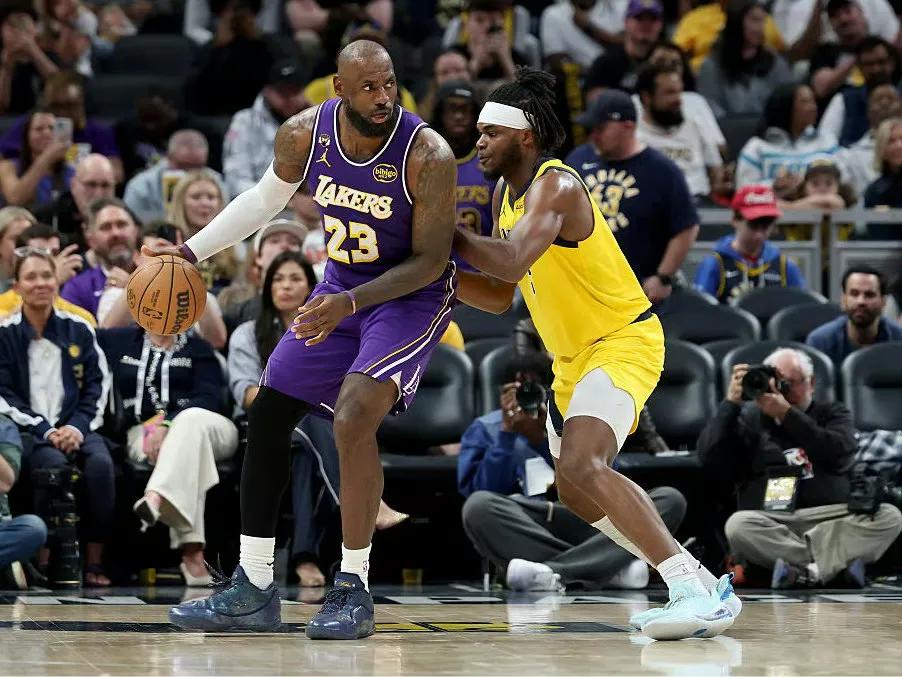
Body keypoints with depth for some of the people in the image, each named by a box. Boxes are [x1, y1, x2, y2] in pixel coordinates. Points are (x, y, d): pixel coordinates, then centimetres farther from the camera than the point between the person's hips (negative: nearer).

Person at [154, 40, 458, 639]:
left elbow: (430, 261, -20)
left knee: (353, 420, -26)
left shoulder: (428, 155, -26)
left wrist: (350, 303, -30)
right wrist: (193, 251, 6)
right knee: (268, 415, 5)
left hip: (413, 295, -6)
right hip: (342, 286, 6)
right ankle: (253, 591, 16)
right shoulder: (304, 135, -12)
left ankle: (353, 591, -13)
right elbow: (265, 199, 9)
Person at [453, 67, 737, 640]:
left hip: (625, 342, -11)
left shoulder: (555, 185, -22)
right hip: (574, 356, 11)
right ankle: (699, 588, 29)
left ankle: (699, 591, -31)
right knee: (578, 486, 18)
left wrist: (446, 232, -24)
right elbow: (501, 295, 13)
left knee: (582, 466, -30)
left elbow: (510, 262, -38)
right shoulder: (506, 193, 9)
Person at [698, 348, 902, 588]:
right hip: (771, 521, -1)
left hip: (835, 518, 1)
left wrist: (786, 414, -10)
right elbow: (710, 457, 5)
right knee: (738, 525, -33)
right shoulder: (749, 418, 20)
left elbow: (839, 454, -3)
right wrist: (731, 402, -2)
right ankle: (837, 563, -38)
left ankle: (801, 567, -37)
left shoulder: (832, 413, 20)